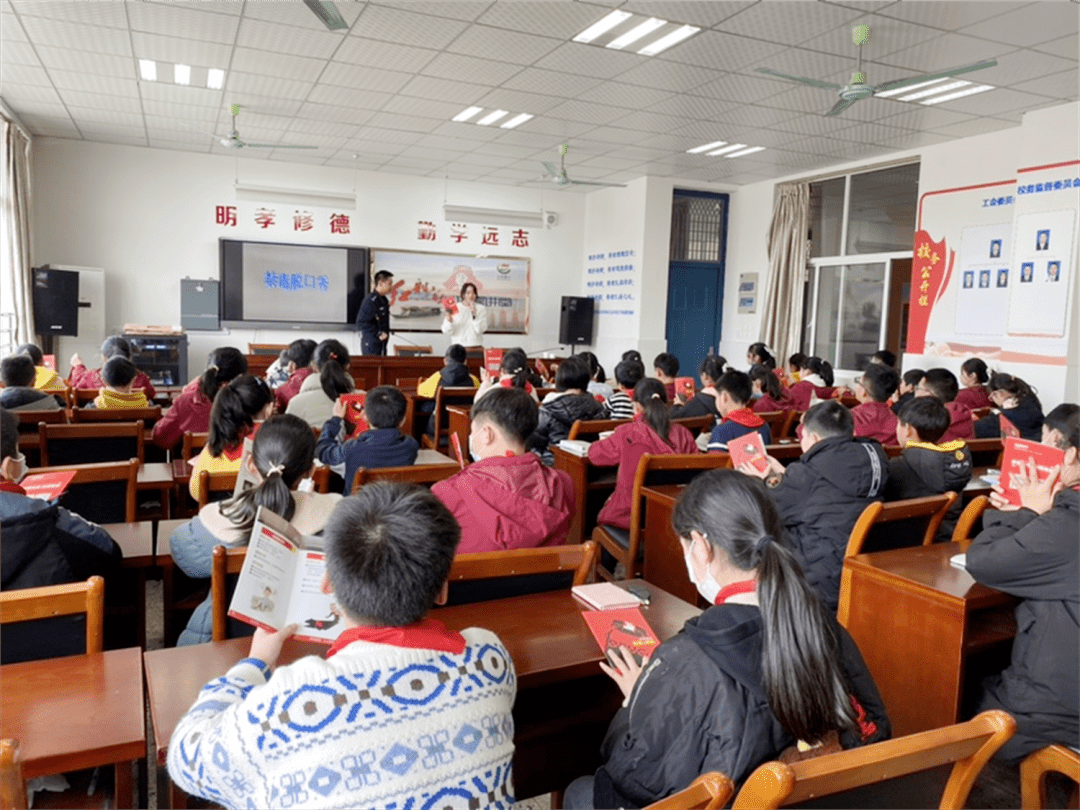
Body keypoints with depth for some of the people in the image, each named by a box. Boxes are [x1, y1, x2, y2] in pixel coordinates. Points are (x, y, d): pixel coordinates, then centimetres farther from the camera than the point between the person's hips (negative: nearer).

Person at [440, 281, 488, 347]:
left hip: (474, 346, 0)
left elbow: (480, 330, -7)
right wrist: (449, 321, -15)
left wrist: (474, 314, -15)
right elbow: (446, 332, 3)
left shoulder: (481, 309, 4)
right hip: (458, 346, 0)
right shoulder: (454, 308, 5)